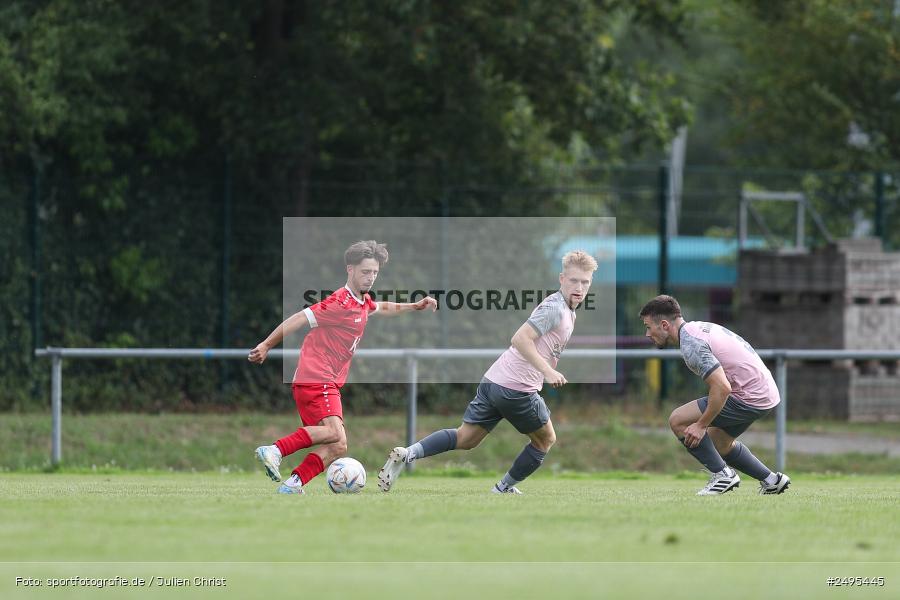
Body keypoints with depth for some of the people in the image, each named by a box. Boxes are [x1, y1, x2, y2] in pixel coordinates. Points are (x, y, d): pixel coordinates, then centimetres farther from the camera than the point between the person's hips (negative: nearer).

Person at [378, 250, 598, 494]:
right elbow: (520, 339, -24)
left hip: (492, 382, 9)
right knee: (546, 440, 14)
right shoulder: (554, 309, -13)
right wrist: (548, 371, -28)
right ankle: (503, 489, 21)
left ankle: (407, 454, -8)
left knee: (464, 438, 8)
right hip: (518, 389, -9)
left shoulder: (567, 312, 19)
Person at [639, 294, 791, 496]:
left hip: (751, 396, -10)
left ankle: (723, 474, -1)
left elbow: (722, 388, -28)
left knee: (678, 421, -8)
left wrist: (701, 425, -19)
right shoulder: (698, 327, 12)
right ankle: (771, 480, 29)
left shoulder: (691, 344, -19)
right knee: (719, 443, 27)